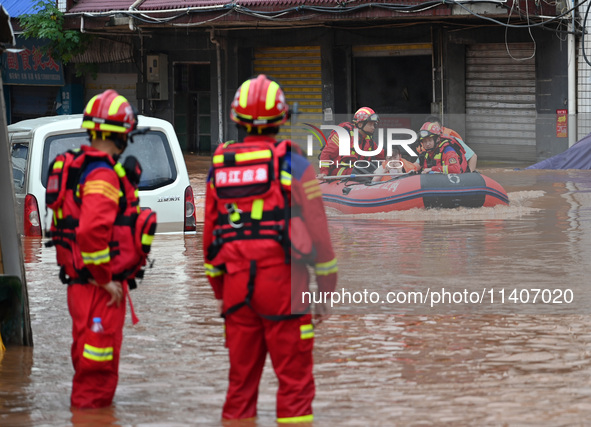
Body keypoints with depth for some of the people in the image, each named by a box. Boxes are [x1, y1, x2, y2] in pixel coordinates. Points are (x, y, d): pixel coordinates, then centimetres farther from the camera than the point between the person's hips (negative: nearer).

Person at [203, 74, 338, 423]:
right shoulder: (292, 165, -5)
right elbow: (318, 232, -6)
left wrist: (220, 292, 23)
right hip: (282, 284, -5)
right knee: (295, 380, -1)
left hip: (236, 285, 5)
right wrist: (327, 293, 2)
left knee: (241, 378, 13)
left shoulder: (220, 167, 9)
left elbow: (210, 235, 14)